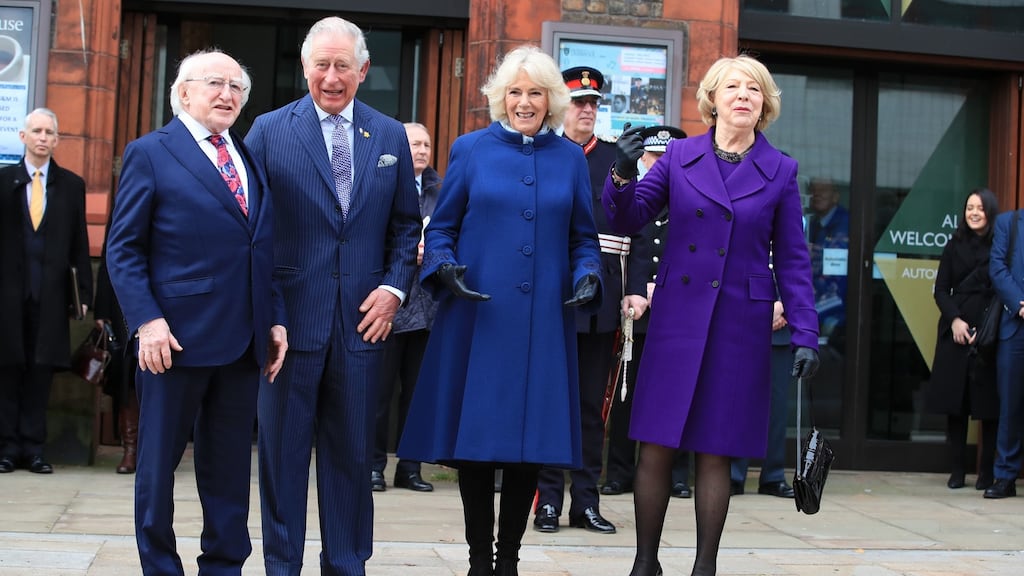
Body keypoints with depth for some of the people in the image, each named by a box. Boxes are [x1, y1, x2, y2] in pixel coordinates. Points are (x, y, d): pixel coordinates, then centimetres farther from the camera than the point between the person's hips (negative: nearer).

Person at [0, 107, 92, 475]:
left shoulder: (72, 185, 9)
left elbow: (79, 244, 7)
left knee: (41, 370, 3)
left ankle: (33, 448, 9)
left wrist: (85, 292, 3)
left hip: (51, 292, 1)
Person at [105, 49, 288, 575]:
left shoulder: (251, 159, 15)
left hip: (243, 342, 5)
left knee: (229, 467, 10)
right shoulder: (151, 153, -1)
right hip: (176, 336, -5)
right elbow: (123, 248, -5)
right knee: (159, 463, 7)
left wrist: (275, 319, 6)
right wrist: (146, 320, -16)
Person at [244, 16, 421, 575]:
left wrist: (394, 287, -1)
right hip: (292, 314, -2)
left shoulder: (390, 136, 9)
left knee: (352, 450, 9)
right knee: (283, 447, 6)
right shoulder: (269, 130, 2)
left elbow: (406, 225, 13)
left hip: (362, 318, 2)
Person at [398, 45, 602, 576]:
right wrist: (444, 268, -13)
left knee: (531, 439, 2)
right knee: (475, 436, 2)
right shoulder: (471, 150, 5)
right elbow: (441, 227, 6)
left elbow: (584, 237, 11)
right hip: (478, 315, -1)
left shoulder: (570, 159, 9)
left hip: (544, 321, 1)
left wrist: (587, 276, -8)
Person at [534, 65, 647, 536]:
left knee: (593, 404, 7)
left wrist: (636, 289, -3)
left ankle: (586, 501, 14)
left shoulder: (619, 159, 11)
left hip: (602, 300, 2)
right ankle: (548, 500, 10)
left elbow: (637, 230, 7)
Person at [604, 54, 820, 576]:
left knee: (715, 451, 5)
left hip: (740, 325, 0)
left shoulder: (780, 170, 3)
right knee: (655, 446, 0)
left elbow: (792, 260, 4)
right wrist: (622, 177, -19)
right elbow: (629, 219, 2)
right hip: (677, 317, 1)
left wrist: (805, 335, -2)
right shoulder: (680, 155, 5)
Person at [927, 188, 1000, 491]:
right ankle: (957, 470, 7)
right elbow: (941, 290, 10)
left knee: (988, 403, -2)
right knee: (955, 401, 1)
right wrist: (954, 320, -7)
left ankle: (986, 472, 4)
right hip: (956, 334, 3)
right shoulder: (954, 246, 11)